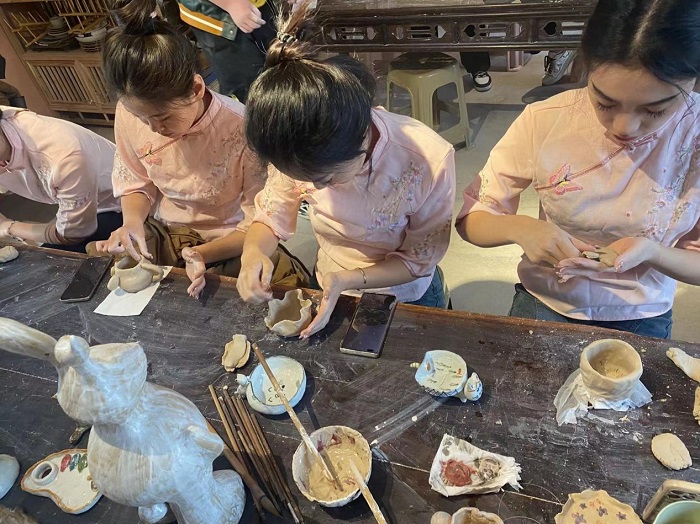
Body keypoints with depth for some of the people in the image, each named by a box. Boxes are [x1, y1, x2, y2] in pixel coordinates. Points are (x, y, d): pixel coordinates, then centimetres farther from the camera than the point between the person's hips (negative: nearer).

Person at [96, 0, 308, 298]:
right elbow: (135, 183, 6)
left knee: (286, 280, -27)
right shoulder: (129, 113, -13)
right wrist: (133, 220, -16)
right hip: (164, 232, 4)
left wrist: (203, 254, -32)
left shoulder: (244, 129, -27)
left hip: (232, 242, -3)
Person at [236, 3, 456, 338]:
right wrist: (253, 251, -31)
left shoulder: (428, 159, -34)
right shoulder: (299, 151, -25)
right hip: (329, 289, 3)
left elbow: (420, 258, -20)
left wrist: (348, 281, -34)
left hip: (404, 299, -2)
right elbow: (271, 216, -9)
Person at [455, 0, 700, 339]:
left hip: (640, 318, 3)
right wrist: (519, 228, -31)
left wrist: (651, 251, -26)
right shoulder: (545, 121, -18)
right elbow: (471, 220, -12)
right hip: (545, 301, -2)